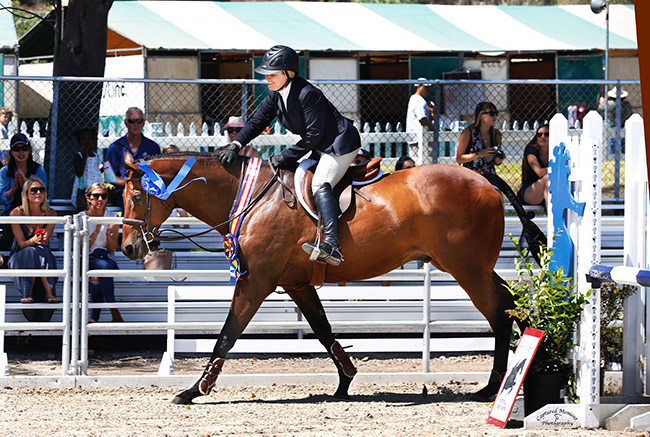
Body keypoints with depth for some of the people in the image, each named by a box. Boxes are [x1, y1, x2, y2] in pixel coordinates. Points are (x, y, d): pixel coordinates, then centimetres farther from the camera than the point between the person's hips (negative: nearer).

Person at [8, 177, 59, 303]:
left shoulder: (50, 213, -5)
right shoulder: (16, 213, -10)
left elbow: (45, 242, -10)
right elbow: (21, 243, -11)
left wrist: (42, 240, -36)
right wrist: (33, 241, -34)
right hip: (19, 257, -1)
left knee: (41, 250, -33)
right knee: (31, 251, -34)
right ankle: (49, 292, -39)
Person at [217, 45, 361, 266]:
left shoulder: (307, 94, -26)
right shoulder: (275, 95, 2)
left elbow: (313, 135, -24)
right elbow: (257, 121, 5)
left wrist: (286, 157, -21)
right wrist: (235, 145, -10)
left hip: (341, 143, -11)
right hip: (320, 148, 11)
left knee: (320, 184, -27)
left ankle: (331, 245, -42)